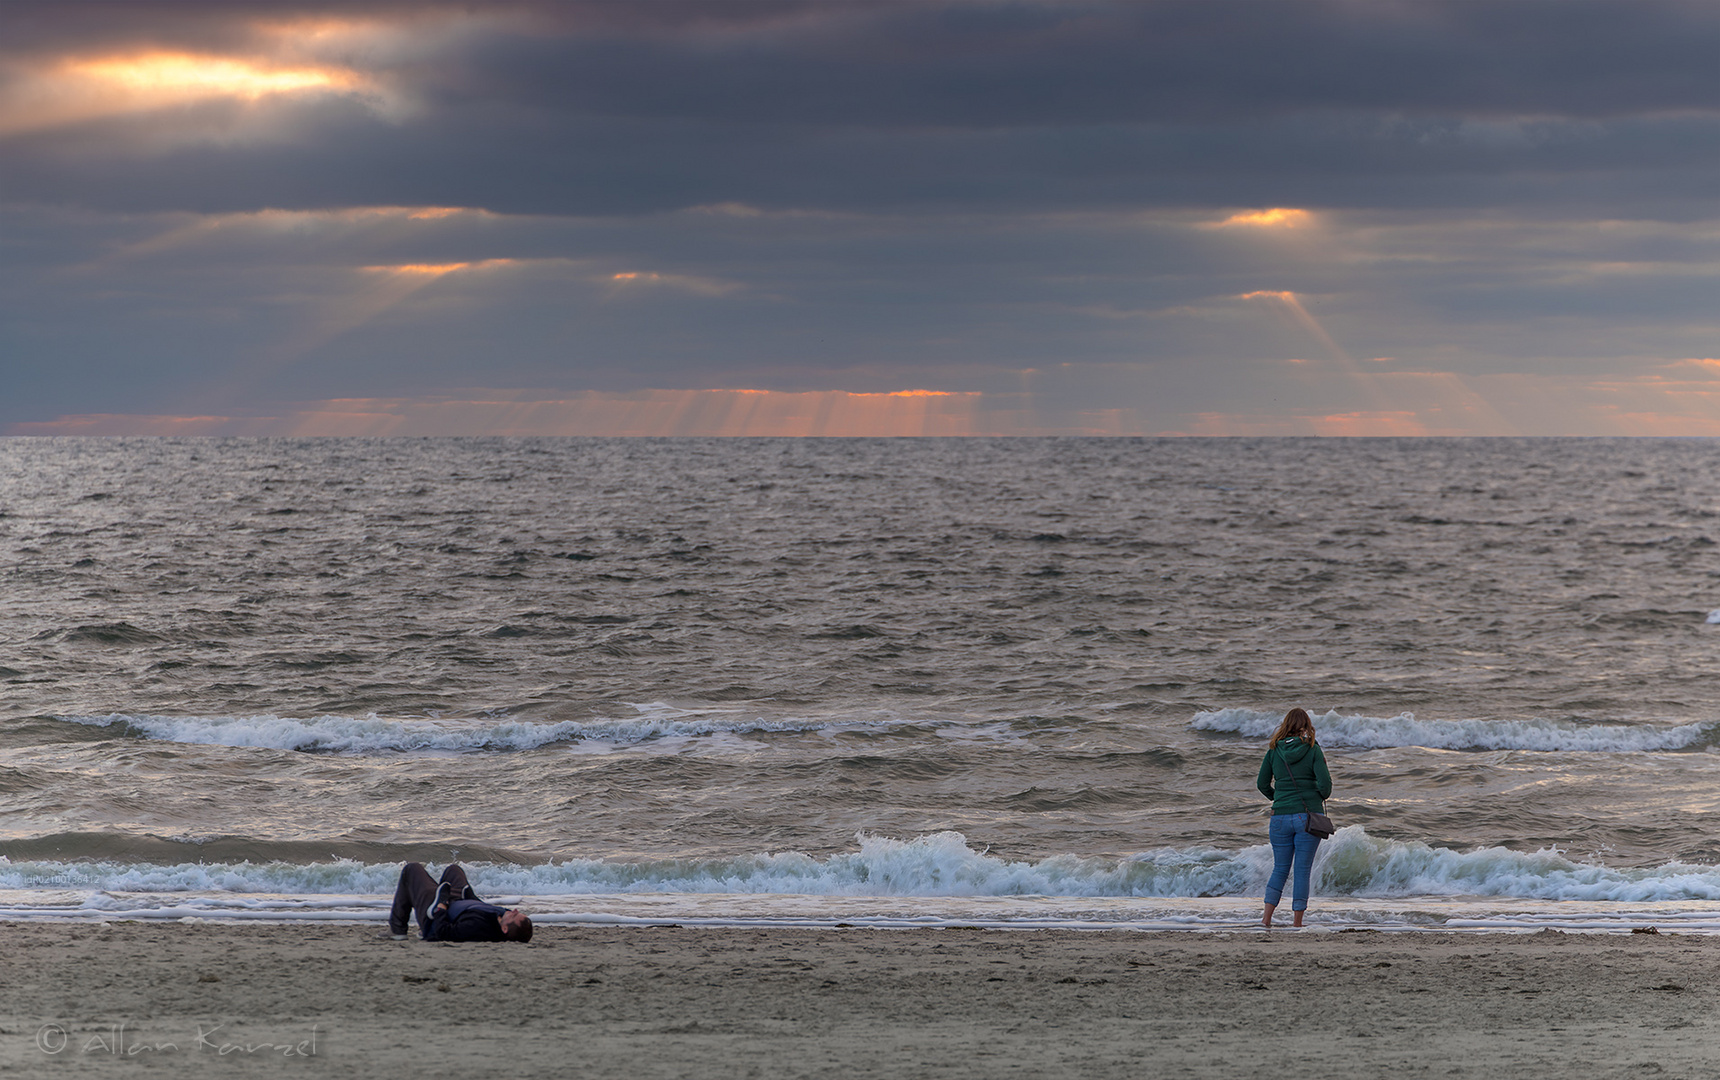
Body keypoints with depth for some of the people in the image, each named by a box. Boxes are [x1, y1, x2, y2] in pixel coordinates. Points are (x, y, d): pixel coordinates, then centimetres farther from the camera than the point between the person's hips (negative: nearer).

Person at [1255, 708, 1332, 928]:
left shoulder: (1274, 750, 3)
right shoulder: (1312, 749, -5)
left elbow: (1262, 784, 8)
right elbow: (1324, 782, -12)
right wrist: (1323, 796, 10)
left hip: (1281, 817, 2)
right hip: (1308, 816, -2)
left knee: (1280, 869, 12)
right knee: (1302, 869, 4)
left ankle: (1267, 917, 0)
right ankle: (1297, 921, 4)